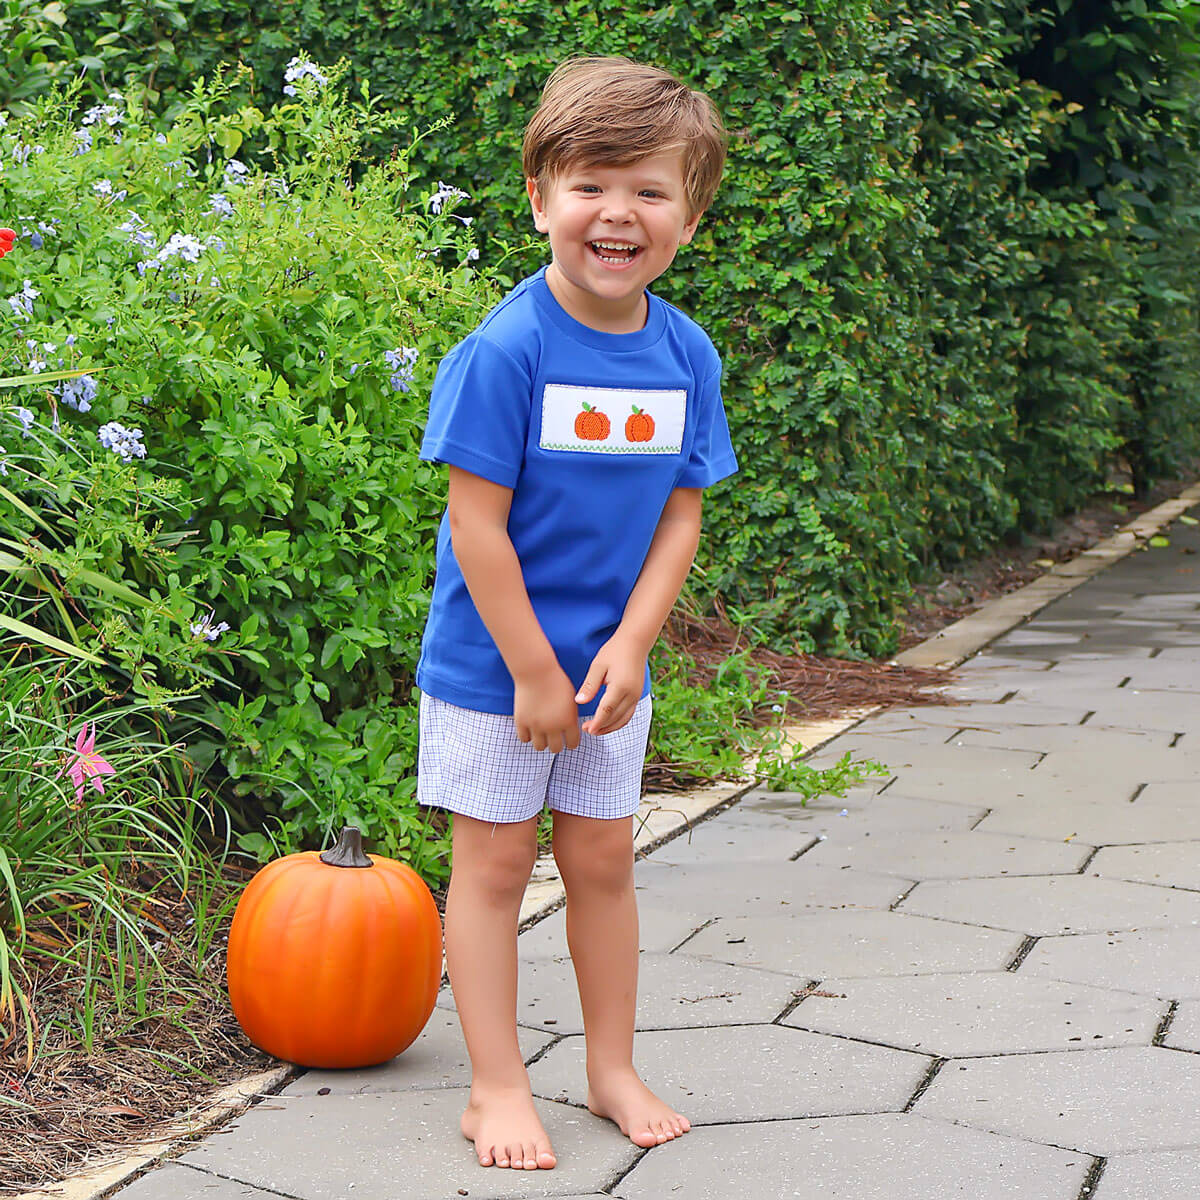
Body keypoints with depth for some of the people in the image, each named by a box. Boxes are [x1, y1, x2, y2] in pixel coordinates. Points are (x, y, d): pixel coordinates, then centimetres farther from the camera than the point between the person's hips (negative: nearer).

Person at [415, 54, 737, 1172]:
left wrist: (629, 644, -11)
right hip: (491, 663, -5)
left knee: (602, 859, 14)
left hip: (610, 662, 5)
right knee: (495, 860, 6)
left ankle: (613, 1070, 30)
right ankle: (497, 1087, 20)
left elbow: (679, 515, 1)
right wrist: (534, 672, -16)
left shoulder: (686, 355, -3)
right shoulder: (505, 350, -19)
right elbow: (477, 525, -19)